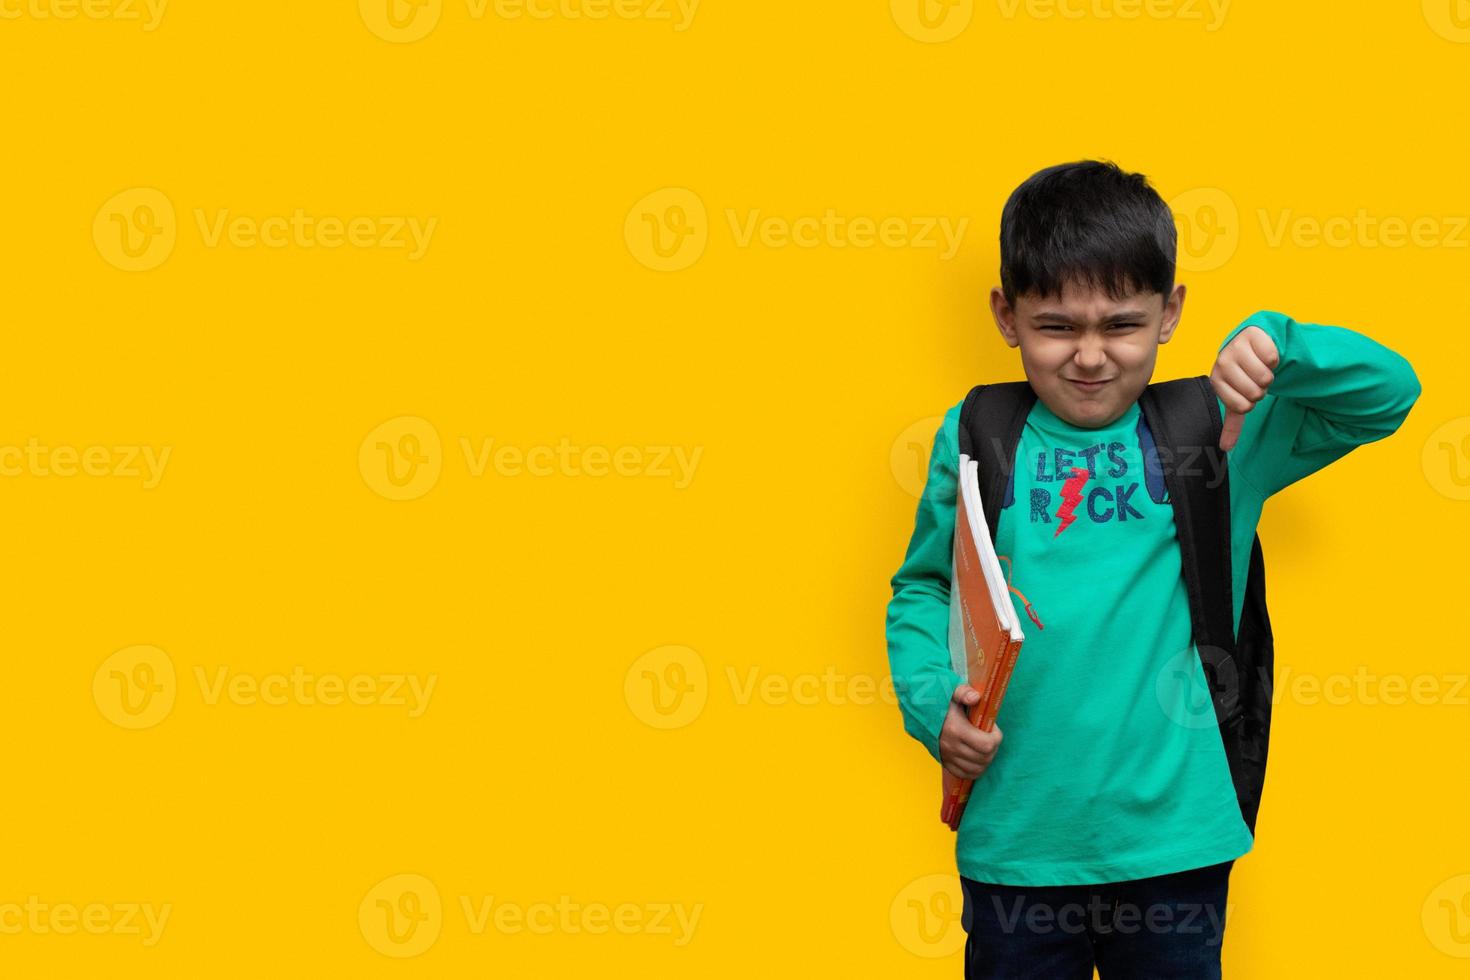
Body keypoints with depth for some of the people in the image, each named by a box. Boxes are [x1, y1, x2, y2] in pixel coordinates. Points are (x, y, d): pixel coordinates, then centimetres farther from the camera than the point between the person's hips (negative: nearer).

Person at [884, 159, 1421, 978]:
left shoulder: (1217, 433, 1)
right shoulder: (975, 440, 3)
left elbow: (1389, 391, -1)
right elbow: (924, 585, 11)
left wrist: (1273, 343, -17)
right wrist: (931, 700, -6)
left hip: (1173, 837, 0)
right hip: (1015, 841, 0)